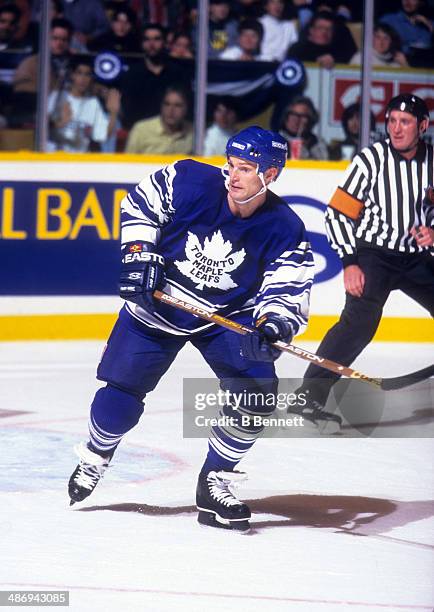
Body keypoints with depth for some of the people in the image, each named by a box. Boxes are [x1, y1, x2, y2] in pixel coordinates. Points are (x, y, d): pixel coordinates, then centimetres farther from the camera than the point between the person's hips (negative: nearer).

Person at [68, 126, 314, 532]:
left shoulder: (284, 231, -19)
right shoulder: (190, 181, -21)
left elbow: (288, 289, -18)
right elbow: (139, 205, -6)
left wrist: (273, 324, -38)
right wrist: (139, 255, -16)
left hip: (229, 316, 1)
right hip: (158, 304, -1)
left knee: (257, 391, -16)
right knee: (122, 393, -2)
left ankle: (215, 484, 1)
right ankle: (95, 458, 30)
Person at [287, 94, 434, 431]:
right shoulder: (371, 159, -13)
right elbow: (338, 213, -12)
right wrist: (350, 263, -18)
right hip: (372, 255, -5)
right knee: (360, 321, -25)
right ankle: (310, 396, -27)